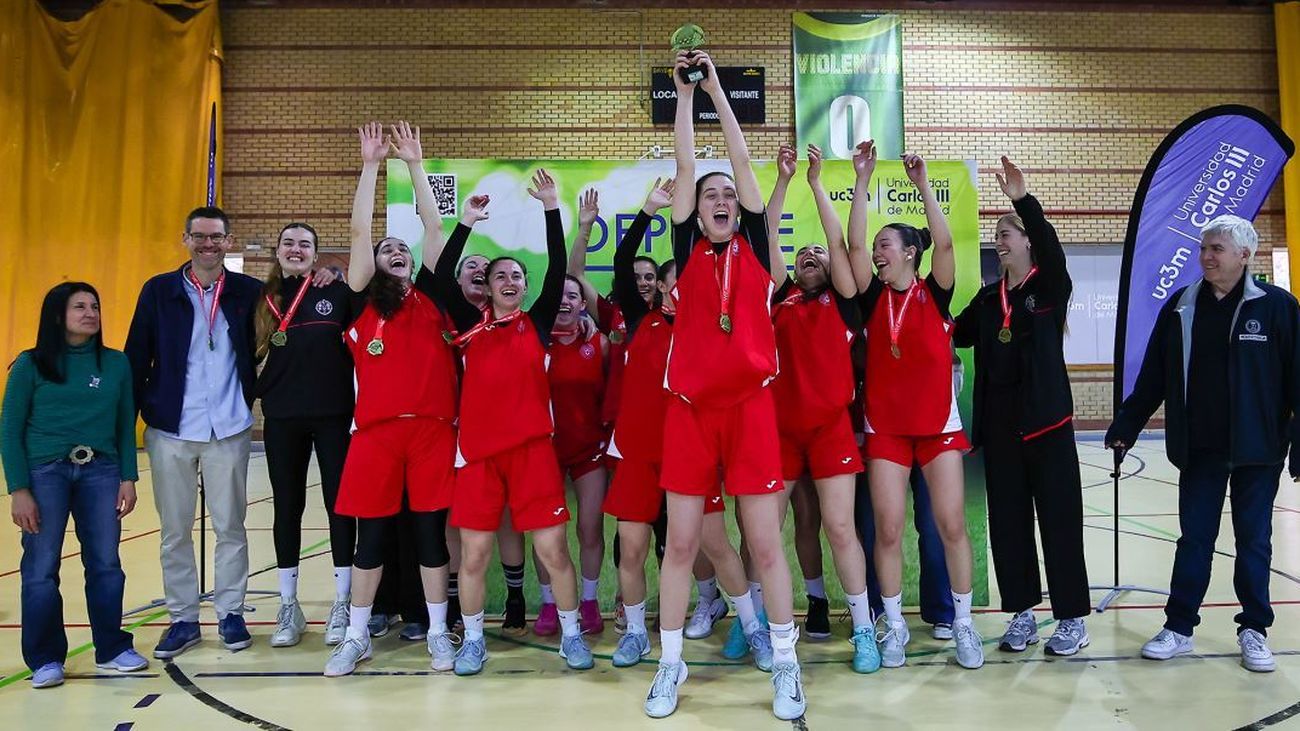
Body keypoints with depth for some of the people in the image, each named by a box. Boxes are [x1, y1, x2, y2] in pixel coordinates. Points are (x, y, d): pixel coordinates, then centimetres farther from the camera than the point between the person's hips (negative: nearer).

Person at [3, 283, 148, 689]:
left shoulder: (116, 363, 5)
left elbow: (126, 426, 9)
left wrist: (128, 479, 3)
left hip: (100, 472, 2)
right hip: (44, 472, -2)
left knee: (106, 563, 5)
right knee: (41, 568, 2)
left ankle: (112, 648, 20)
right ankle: (45, 659, 16)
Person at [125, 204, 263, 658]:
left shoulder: (249, 292, 2)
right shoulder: (159, 291, 3)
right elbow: (137, 359, 2)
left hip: (229, 429, -1)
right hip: (170, 430, 1)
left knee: (230, 526, 8)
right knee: (175, 530, 9)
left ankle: (231, 613, 21)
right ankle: (182, 619, 21)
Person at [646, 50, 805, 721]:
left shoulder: (754, 246, 9)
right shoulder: (687, 250, 10)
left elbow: (741, 159, 6)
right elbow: (685, 166, 6)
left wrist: (717, 87, 9)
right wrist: (685, 92, 7)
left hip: (749, 405, -1)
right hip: (690, 407, 1)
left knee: (765, 542, 3)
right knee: (681, 542, 6)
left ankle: (785, 666, 17)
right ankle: (670, 665, 19)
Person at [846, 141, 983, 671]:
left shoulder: (935, 293, 1)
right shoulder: (874, 298, 4)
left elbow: (944, 242, -15)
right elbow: (854, 245, -7)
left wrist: (922, 184, -18)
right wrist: (862, 180, -9)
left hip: (938, 424, -1)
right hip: (885, 427, 1)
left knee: (951, 524, 0)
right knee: (888, 528, 0)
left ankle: (963, 623, 16)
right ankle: (894, 626, 15)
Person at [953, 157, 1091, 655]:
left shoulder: (1050, 288, -2)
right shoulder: (988, 297, 13)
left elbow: (1052, 250, -22)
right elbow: (958, 335, 12)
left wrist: (1023, 199, -34)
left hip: (1047, 419, -5)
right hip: (1000, 423, 5)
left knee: (1059, 519, 0)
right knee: (1007, 520, 7)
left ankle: (1072, 619, 11)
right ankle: (1022, 613, 18)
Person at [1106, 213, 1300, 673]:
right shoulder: (1180, 307, 2)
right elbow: (1152, 379, 5)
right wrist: (1125, 427, 4)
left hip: (1257, 448, -2)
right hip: (1199, 449, 2)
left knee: (1254, 539, 9)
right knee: (1194, 538, 8)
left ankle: (1254, 631, 22)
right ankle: (1178, 627, 16)